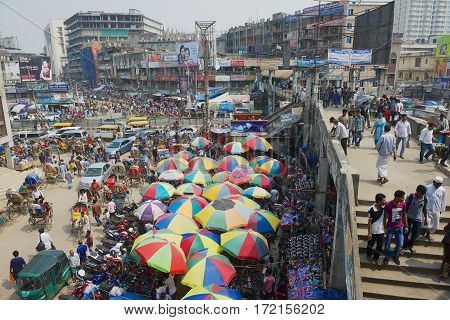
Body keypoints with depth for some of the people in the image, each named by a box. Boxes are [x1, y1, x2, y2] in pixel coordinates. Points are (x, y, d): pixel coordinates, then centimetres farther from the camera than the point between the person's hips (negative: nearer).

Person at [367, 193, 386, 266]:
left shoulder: (383, 207, -9)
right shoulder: (372, 210, -24)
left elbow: (384, 218, 7)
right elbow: (369, 221, -15)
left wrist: (385, 227, 12)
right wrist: (369, 233, -11)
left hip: (381, 230, 4)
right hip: (373, 231, -4)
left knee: (380, 245, 12)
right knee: (371, 244, 16)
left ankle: (376, 258, 31)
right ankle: (369, 256, 40)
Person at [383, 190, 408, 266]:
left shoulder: (403, 204, -9)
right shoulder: (388, 205, -21)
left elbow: (404, 215, 5)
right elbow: (386, 217, -11)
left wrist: (406, 226, 8)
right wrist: (385, 228, -6)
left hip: (400, 227, 3)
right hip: (390, 228, -3)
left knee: (400, 244, 8)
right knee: (387, 244, 10)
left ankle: (395, 256, 35)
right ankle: (387, 257, 33)